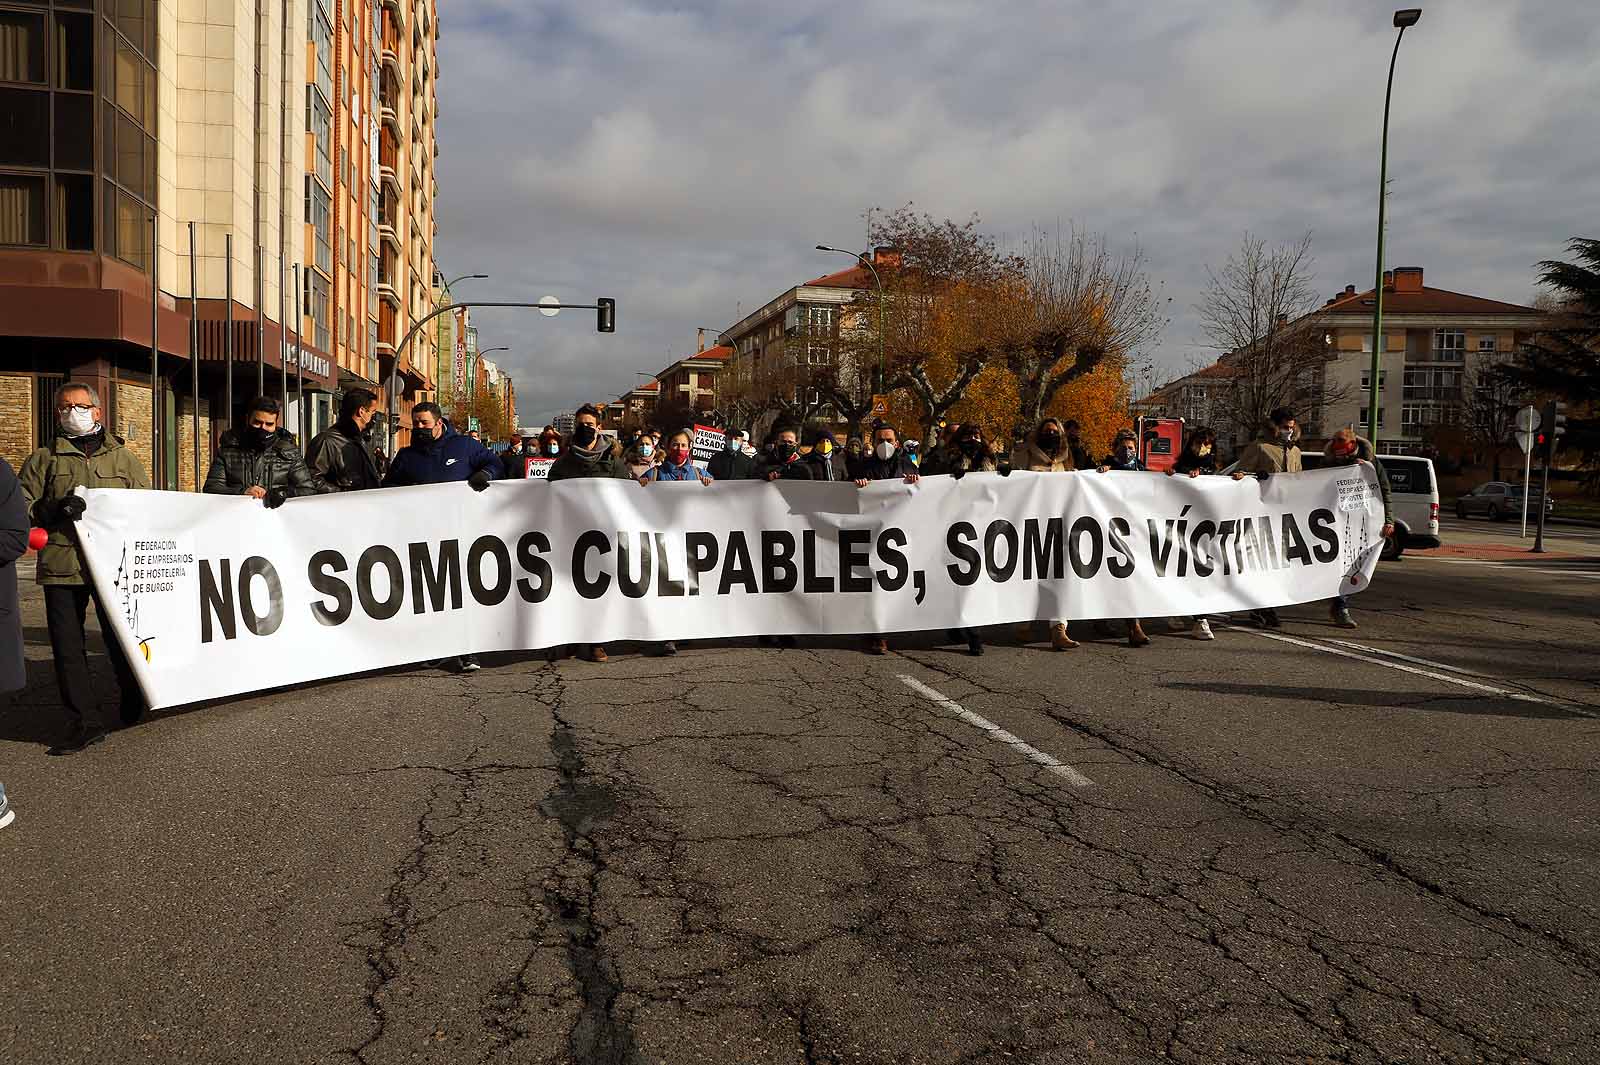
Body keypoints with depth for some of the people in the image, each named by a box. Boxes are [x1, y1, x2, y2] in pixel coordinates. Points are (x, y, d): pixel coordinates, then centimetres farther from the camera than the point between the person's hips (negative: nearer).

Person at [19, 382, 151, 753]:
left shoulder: (123, 458, 16)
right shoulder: (43, 460, 13)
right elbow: (20, 508, 6)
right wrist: (54, 510, -12)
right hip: (62, 565, 1)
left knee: (122, 639, 5)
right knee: (67, 646, 0)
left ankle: (133, 702, 31)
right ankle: (84, 722, 8)